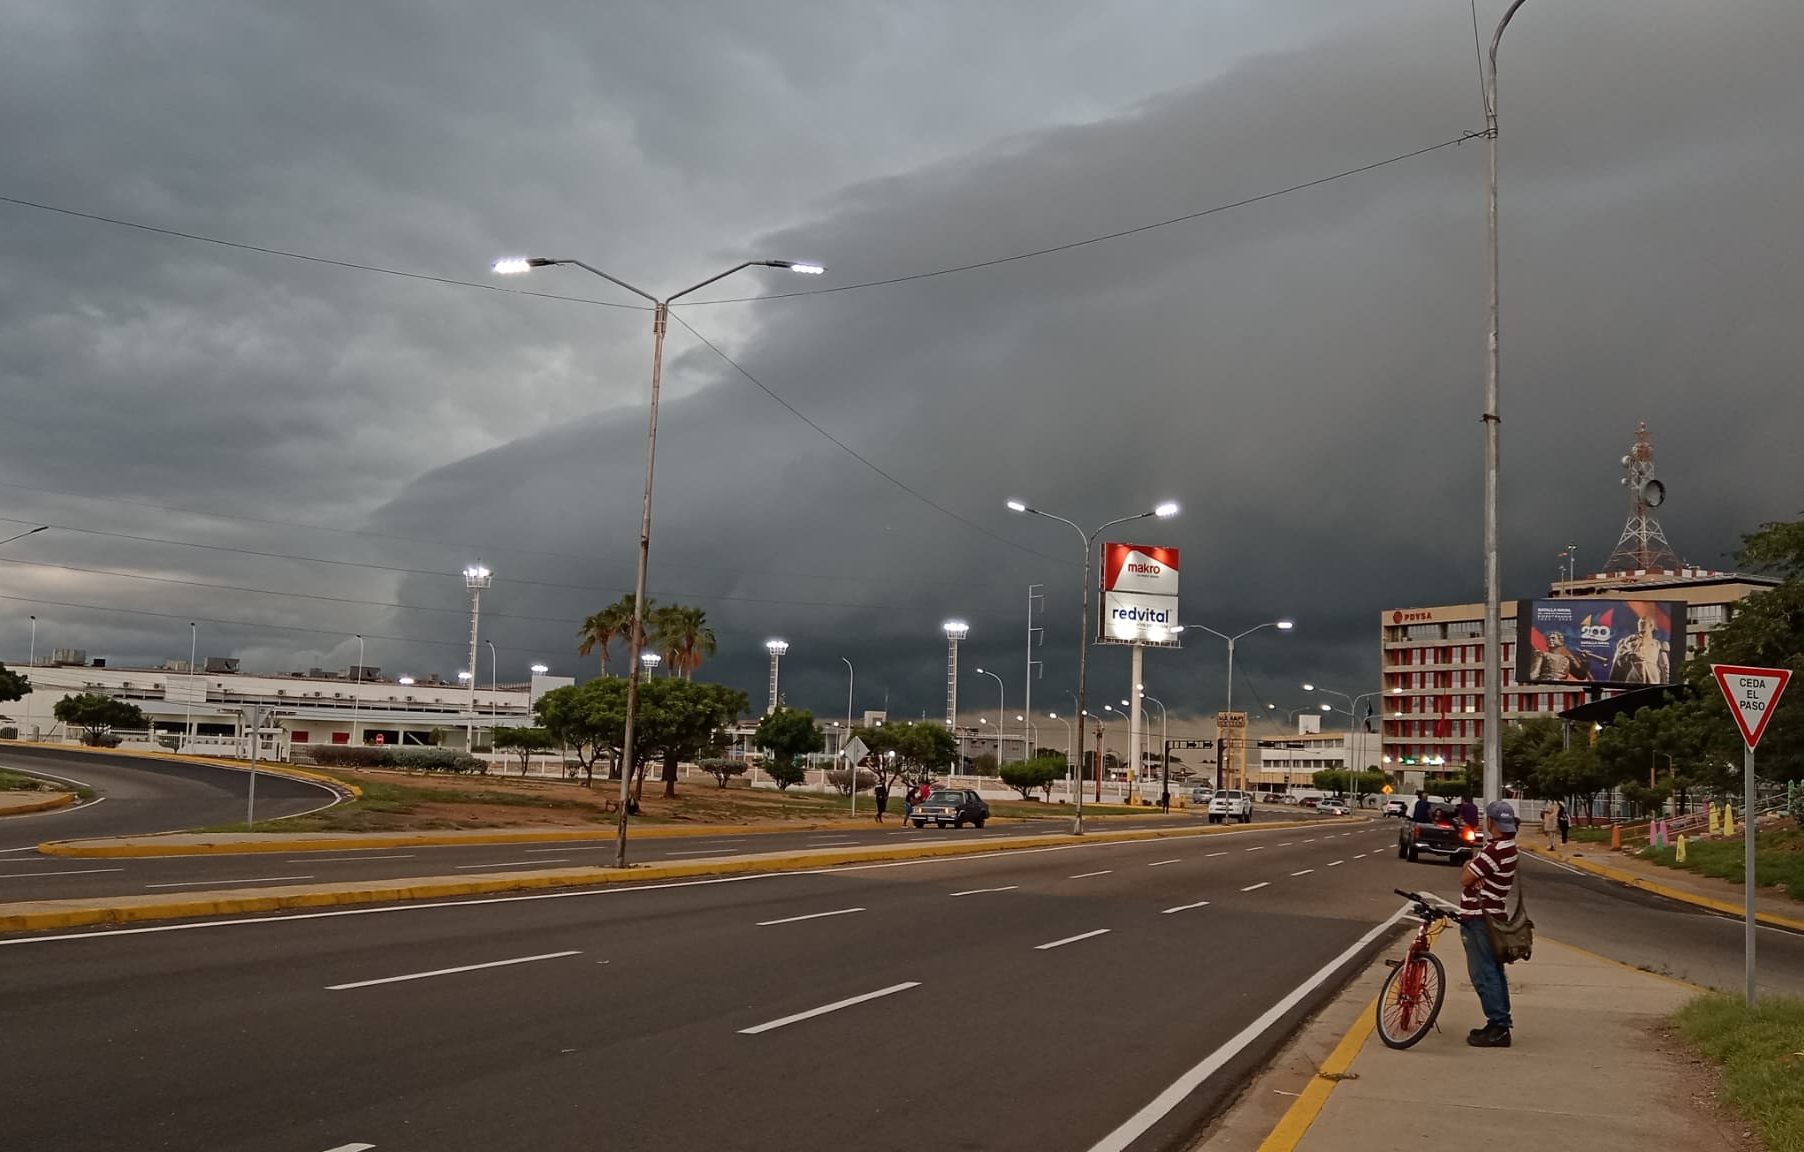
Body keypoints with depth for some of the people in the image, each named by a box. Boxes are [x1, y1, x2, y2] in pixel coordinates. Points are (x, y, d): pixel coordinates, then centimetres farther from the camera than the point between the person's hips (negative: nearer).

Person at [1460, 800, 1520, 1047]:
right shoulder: (1508, 846, 10)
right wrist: (1474, 869, -12)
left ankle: (1498, 1026, -3)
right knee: (1493, 971, 17)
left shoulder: (1494, 850, -23)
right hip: (1493, 915, 10)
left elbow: (1466, 878, -19)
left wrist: (1468, 865, 2)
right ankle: (1501, 1023, 24)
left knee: (1483, 974, -5)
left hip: (1479, 919, -10)